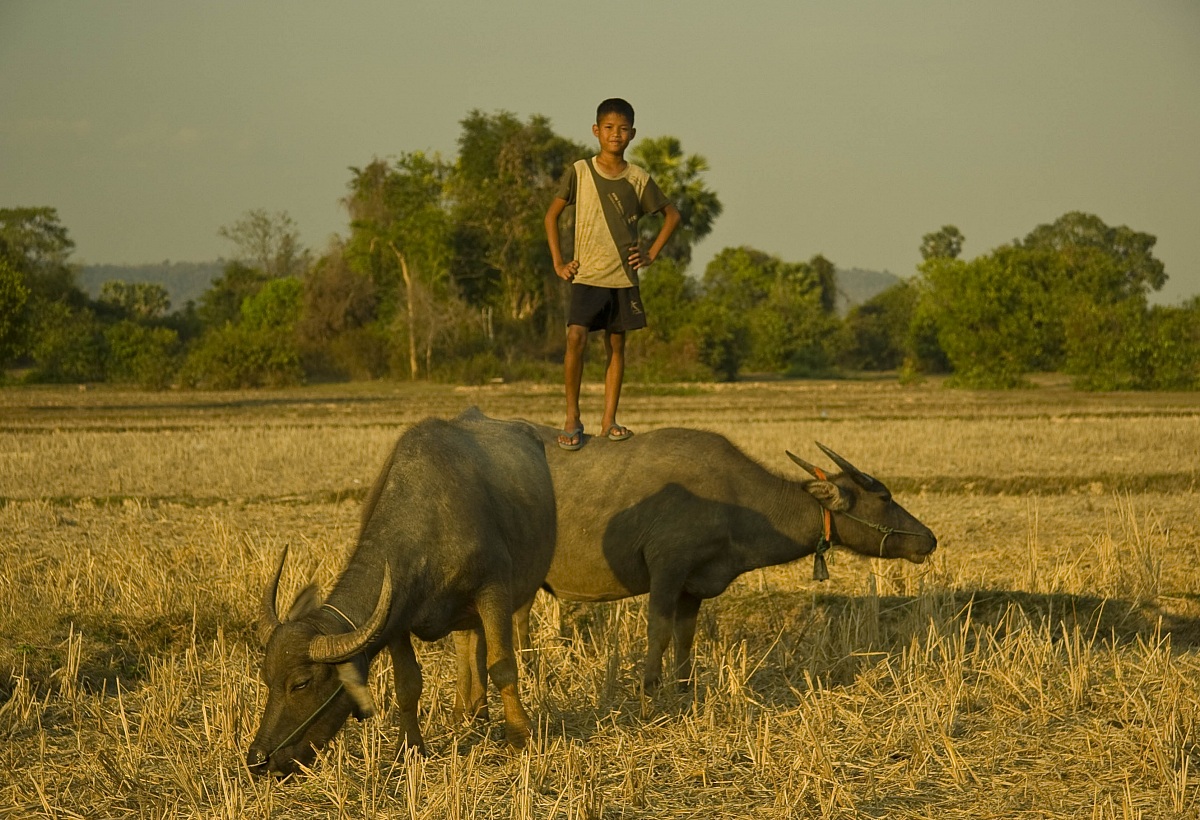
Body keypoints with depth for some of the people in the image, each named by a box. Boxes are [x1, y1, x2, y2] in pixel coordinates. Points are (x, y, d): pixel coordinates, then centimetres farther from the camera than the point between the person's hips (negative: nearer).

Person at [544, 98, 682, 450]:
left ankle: (609, 420, 12)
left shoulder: (638, 179, 2)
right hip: (587, 274, -2)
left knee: (616, 345, 5)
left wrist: (652, 253, 6)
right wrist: (558, 262, 0)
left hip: (624, 276, 3)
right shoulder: (579, 172, -2)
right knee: (576, 337, -18)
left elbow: (671, 214, 15)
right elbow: (552, 215, 6)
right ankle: (572, 418, -9)